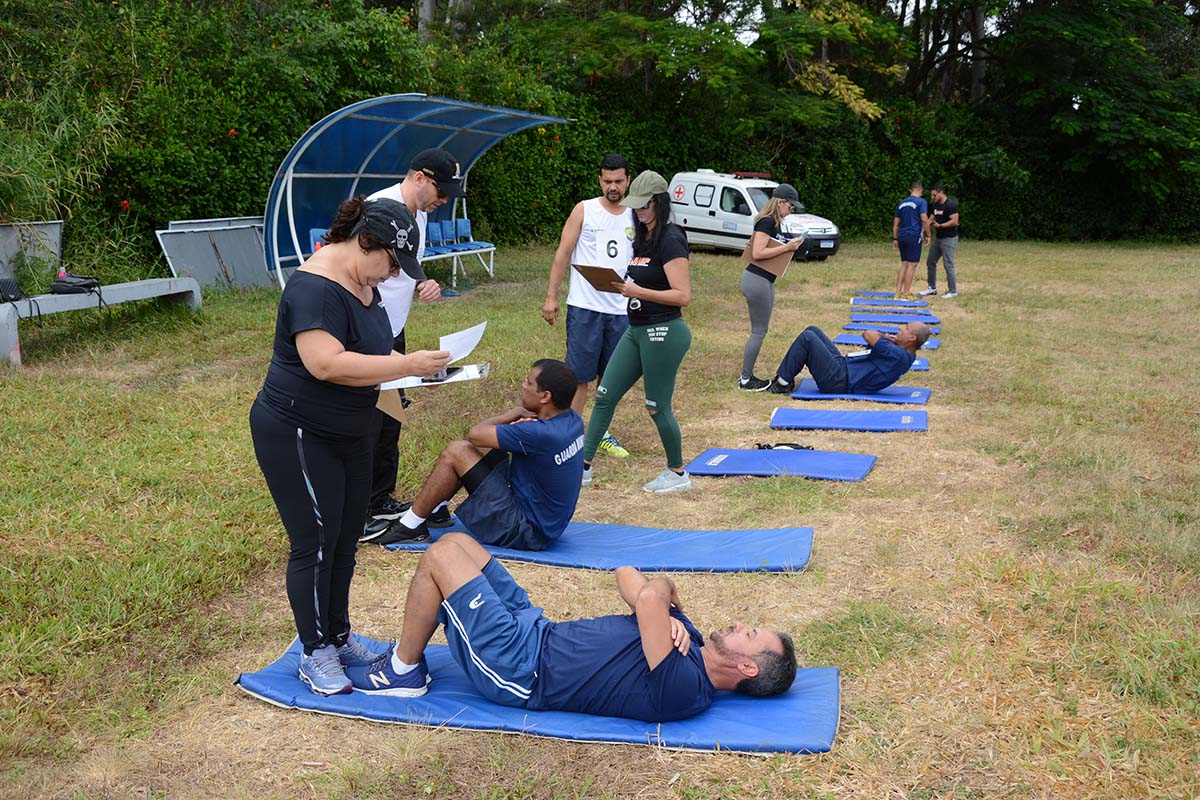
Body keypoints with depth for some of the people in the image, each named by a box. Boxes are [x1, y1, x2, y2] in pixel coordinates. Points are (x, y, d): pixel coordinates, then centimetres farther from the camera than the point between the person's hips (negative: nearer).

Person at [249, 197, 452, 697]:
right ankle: (315, 655, 14)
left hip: (347, 433, 9)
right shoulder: (316, 288, -24)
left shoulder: (364, 283, 7)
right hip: (296, 435, -9)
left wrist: (413, 367, 0)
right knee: (316, 543, -1)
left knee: (346, 538, 15)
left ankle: (339, 636, 30)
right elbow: (326, 363, -35)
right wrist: (406, 365, -31)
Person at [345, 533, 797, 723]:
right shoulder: (692, 644, 3)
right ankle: (407, 652, 24)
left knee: (440, 555, -9)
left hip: (516, 669, -9)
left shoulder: (682, 690, -26)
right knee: (455, 541, 10)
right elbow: (626, 575, 7)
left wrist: (658, 594, -16)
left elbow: (648, 599, -41)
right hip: (537, 633, 9)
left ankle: (402, 672, 10)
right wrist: (665, 614, -13)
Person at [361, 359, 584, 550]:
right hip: (549, 521, 9)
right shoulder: (572, 420, -1)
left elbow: (475, 434, -19)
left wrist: (517, 413, -5)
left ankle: (410, 526, 3)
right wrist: (520, 419, -13)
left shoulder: (542, 434, -29)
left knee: (456, 452, -10)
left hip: (525, 531, -9)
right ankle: (435, 509, 22)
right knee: (483, 446, 13)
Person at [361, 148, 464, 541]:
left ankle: (381, 501, 31)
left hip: (392, 334, 9)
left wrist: (424, 284, -2)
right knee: (365, 426, -2)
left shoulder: (419, 215, 9)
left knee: (389, 420, 17)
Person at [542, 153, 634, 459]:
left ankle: (602, 433, 23)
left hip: (621, 310, 4)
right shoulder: (584, 210, 1)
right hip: (585, 306, -4)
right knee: (579, 374, -2)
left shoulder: (635, 218, 11)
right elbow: (563, 254, -1)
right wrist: (551, 296, -7)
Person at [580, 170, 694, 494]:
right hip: (637, 330, 9)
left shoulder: (670, 240, -15)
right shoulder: (643, 238, 12)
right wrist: (621, 285, 3)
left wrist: (638, 291, -26)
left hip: (663, 332, -9)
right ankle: (583, 466, 16)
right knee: (605, 395, 8)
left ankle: (678, 473, 21)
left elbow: (683, 295, -21)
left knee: (657, 407, 2)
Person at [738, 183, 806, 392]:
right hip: (757, 280, -10)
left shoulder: (774, 223, 14)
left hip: (764, 281, 10)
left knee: (759, 330, 14)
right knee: (759, 331, -3)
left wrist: (790, 245, 5)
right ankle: (745, 380, 4)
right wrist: (786, 247, -20)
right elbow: (757, 253, -23)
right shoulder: (767, 222, -16)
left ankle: (746, 376, 21)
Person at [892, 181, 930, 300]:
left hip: (902, 237, 7)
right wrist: (928, 235, -5)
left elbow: (896, 222, 18)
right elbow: (924, 219, -14)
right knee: (912, 265, -3)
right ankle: (906, 294, -4)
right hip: (914, 237, -7)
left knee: (904, 264, 11)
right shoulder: (921, 202, -4)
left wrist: (895, 238, 21)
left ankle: (898, 292, 9)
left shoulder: (902, 203, 17)